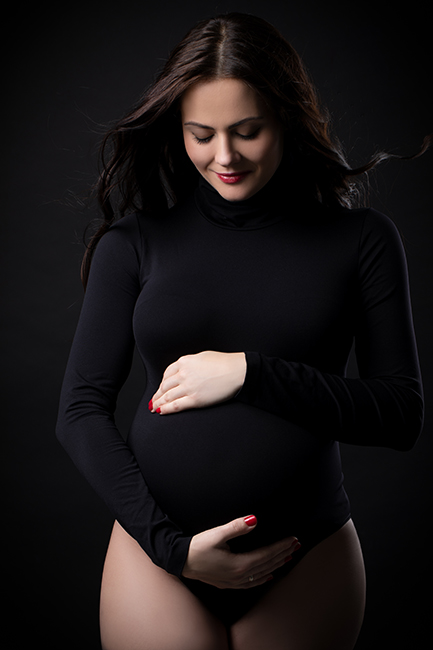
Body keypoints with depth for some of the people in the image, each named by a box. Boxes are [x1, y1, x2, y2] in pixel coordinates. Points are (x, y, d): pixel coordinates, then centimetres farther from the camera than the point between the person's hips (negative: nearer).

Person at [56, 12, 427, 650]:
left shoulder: (361, 238, -1)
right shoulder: (135, 241, 0)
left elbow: (402, 414, -4)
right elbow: (81, 411, -1)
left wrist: (251, 373, -15)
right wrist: (170, 543, -11)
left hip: (308, 562, 0)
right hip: (159, 554, 0)